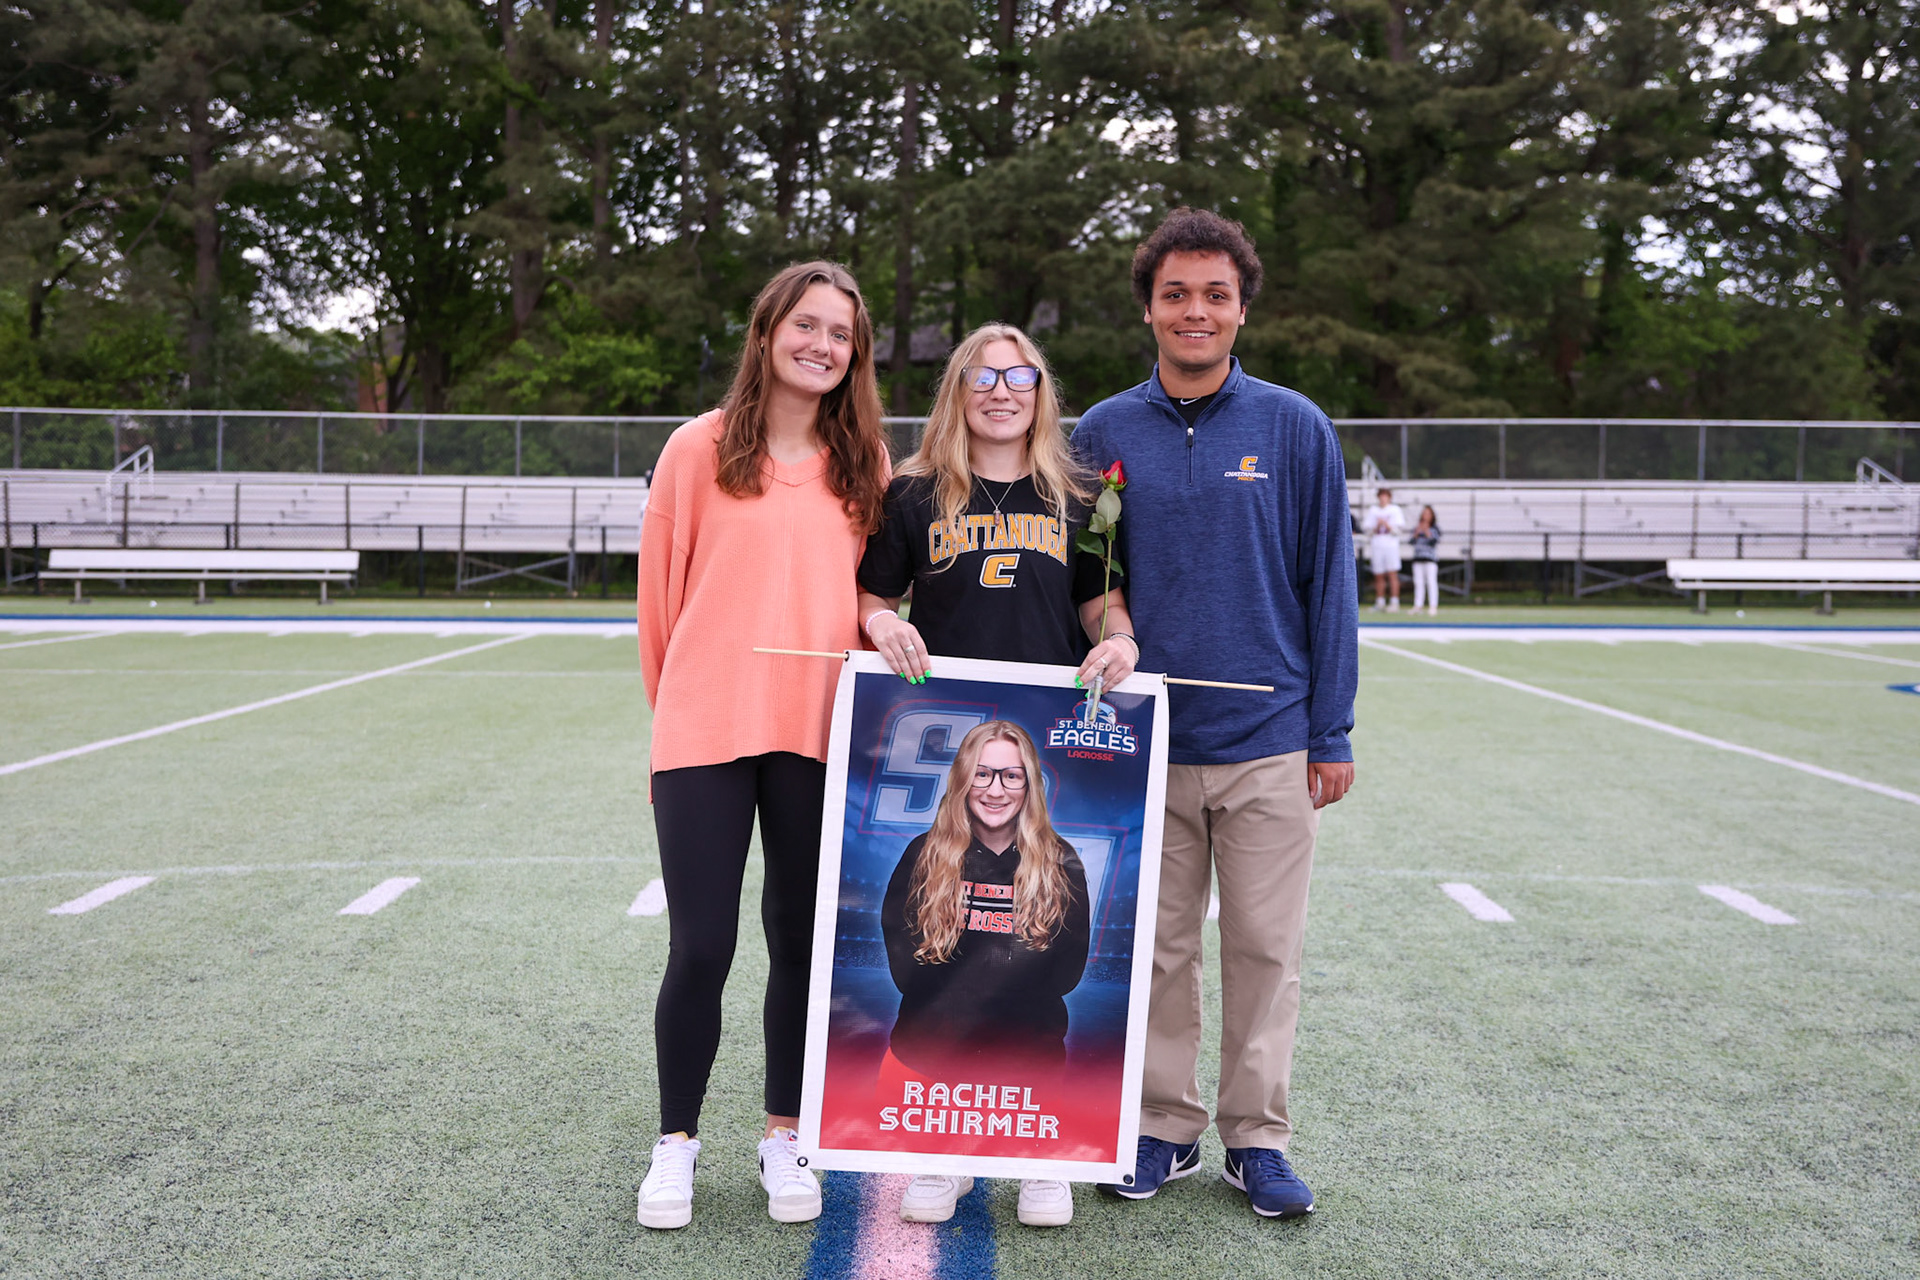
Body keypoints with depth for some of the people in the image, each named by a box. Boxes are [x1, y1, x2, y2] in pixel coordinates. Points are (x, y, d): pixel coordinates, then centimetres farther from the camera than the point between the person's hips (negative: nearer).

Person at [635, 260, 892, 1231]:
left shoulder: (866, 464, 7)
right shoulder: (702, 448, 1)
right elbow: (660, 591, 6)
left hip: (820, 736, 2)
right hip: (705, 732, -2)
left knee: (803, 942, 10)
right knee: (700, 948, 0)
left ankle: (785, 1137, 28)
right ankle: (675, 1141, 21)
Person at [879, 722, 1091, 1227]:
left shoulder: (1060, 866, 1)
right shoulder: (925, 857, 2)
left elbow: (1066, 970, -4)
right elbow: (904, 965, -2)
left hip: (1026, 1040, -1)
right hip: (931, 1038, 1)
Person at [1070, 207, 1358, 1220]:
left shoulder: (1295, 429, 1)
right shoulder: (1104, 434, 4)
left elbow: (1328, 586, 2)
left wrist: (1331, 733, -1)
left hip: (1268, 745, -1)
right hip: (1143, 745, 1)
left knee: (1264, 947, 6)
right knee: (1157, 948, 10)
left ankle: (1257, 1138, 21)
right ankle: (1163, 1127, 25)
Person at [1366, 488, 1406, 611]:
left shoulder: (1395, 510, 6)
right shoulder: (1372, 510, 13)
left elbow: (1398, 530, 0)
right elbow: (1369, 531, 11)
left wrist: (1386, 525, -13)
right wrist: (1376, 526, -9)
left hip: (1391, 545, -3)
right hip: (1376, 546, 3)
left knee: (1392, 574, -9)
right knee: (1378, 576, 3)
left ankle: (1395, 602, -10)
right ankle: (1379, 603, 10)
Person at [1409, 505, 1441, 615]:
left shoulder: (1435, 529, 2)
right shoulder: (1416, 528, 12)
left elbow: (1434, 542, -10)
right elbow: (1412, 542, 4)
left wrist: (1427, 532, -20)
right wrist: (1416, 533, -12)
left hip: (1431, 559, -4)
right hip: (1418, 558, 4)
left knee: (1431, 582, -10)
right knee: (1418, 582, 6)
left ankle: (1433, 606, -12)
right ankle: (1417, 606, 9)